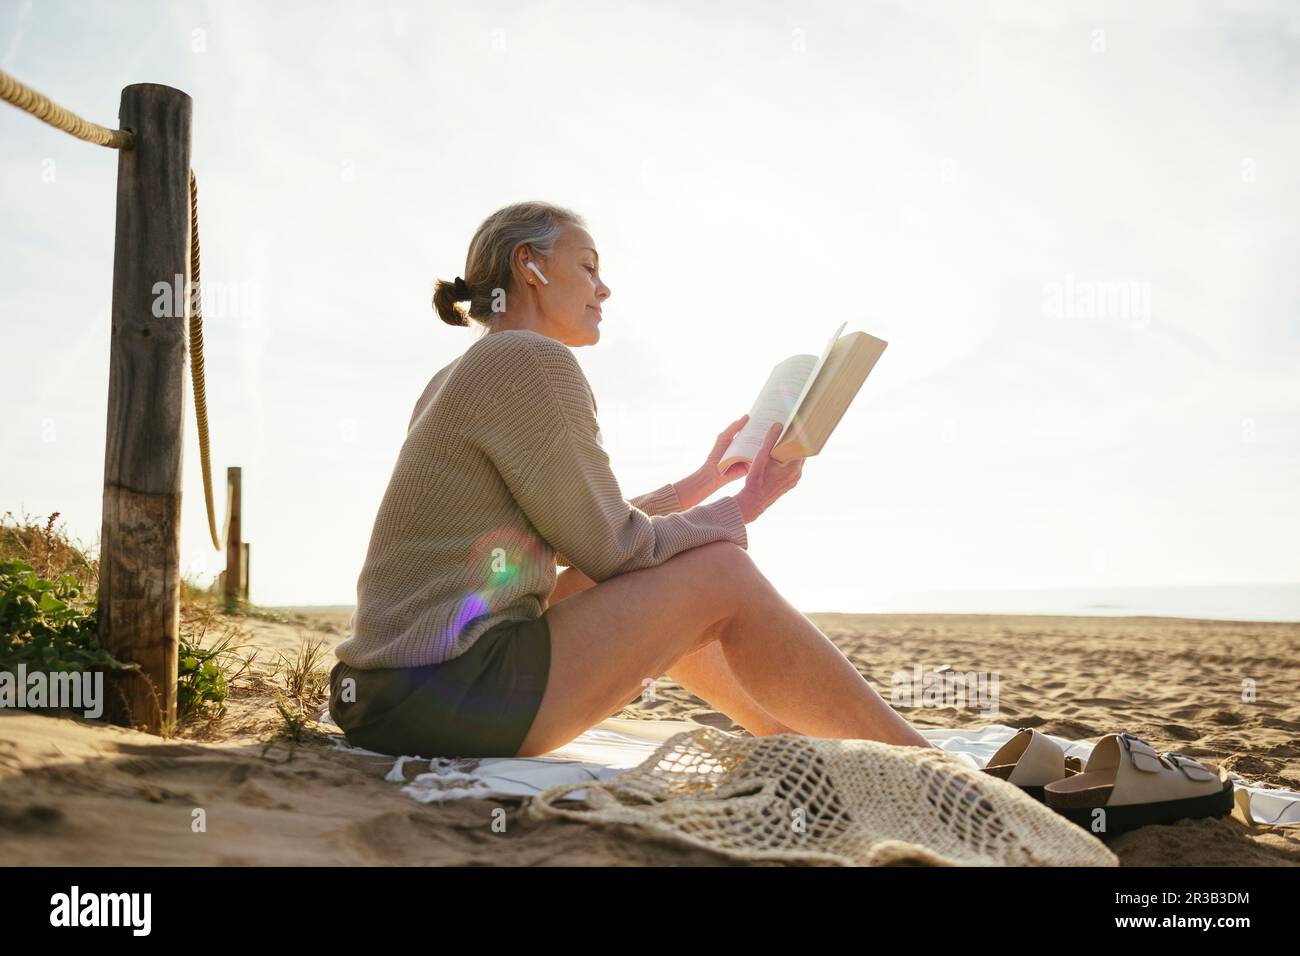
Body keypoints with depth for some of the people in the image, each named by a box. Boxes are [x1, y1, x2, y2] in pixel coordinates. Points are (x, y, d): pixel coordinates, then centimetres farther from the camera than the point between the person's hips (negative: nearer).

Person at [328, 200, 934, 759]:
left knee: (645, 585, 20)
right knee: (721, 574, -4)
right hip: (446, 698, -9)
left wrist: (708, 478, 23)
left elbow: (585, 535, 20)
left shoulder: (459, 378, 19)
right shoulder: (533, 359, -11)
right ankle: (913, 758, 8)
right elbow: (610, 547, -10)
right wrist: (742, 508, 5)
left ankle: (795, 738, 30)